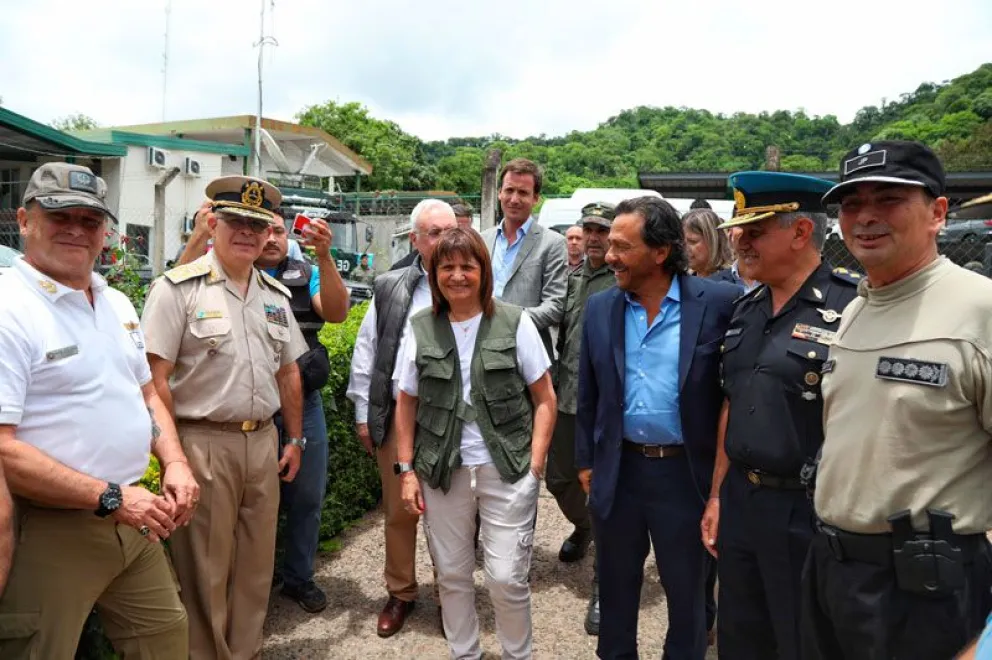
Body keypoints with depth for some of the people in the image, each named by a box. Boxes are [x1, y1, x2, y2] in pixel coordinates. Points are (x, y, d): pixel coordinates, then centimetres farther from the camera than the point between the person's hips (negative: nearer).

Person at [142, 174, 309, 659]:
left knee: (255, 564, 15)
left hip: (263, 442, 6)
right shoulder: (179, 288, -7)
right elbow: (155, 378, -11)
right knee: (204, 569, 7)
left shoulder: (276, 295, 10)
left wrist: (294, 439, 14)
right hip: (202, 443, -5)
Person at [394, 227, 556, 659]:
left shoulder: (514, 322, -3)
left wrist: (535, 464, -7)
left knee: (507, 578, 2)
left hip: (507, 469, -2)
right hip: (442, 470, 2)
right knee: (452, 575, 14)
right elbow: (406, 404, 8)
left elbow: (544, 399, 0)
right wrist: (407, 470, 3)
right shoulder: (420, 328, 2)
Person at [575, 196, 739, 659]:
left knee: (686, 590, 17)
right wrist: (586, 461, 8)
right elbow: (588, 395, 7)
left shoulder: (717, 303, -11)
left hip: (685, 473, -3)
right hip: (617, 471, 3)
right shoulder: (599, 308, 0)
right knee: (616, 585, 20)